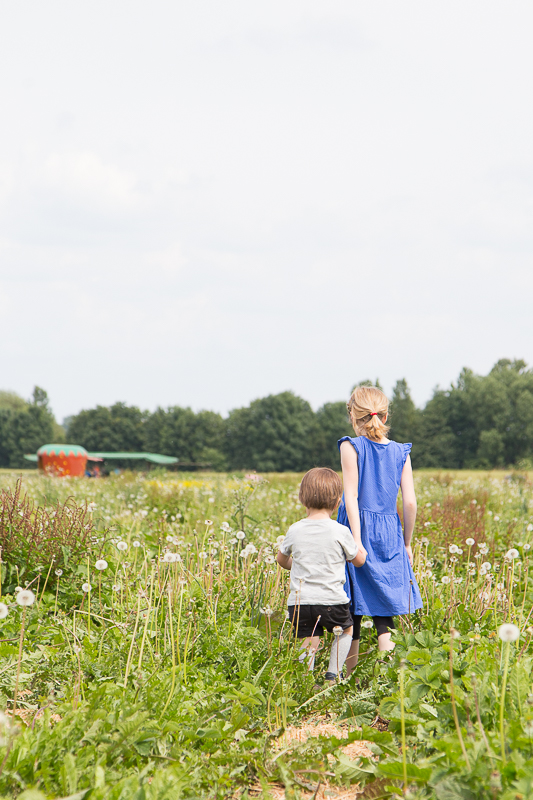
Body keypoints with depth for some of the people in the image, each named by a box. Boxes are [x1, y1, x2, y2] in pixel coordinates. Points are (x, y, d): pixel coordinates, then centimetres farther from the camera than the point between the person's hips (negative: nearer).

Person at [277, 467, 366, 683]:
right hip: (332, 600, -2)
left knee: (309, 642, 8)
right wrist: (357, 547, 28)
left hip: (299, 602, 2)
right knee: (346, 630, 22)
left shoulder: (294, 530, 1)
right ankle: (333, 674, 12)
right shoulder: (340, 532, -8)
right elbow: (359, 561, 7)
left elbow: (282, 560, 19)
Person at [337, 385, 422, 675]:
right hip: (389, 535, 3)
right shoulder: (400, 453, 4)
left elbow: (351, 497, -12)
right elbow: (410, 502, 2)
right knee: (383, 612, 7)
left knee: (352, 611, 6)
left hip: (358, 528, -3)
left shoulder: (351, 447, -5)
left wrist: (356, 540, -13)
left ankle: (347, 676, 12)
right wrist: (407, 542, 12)